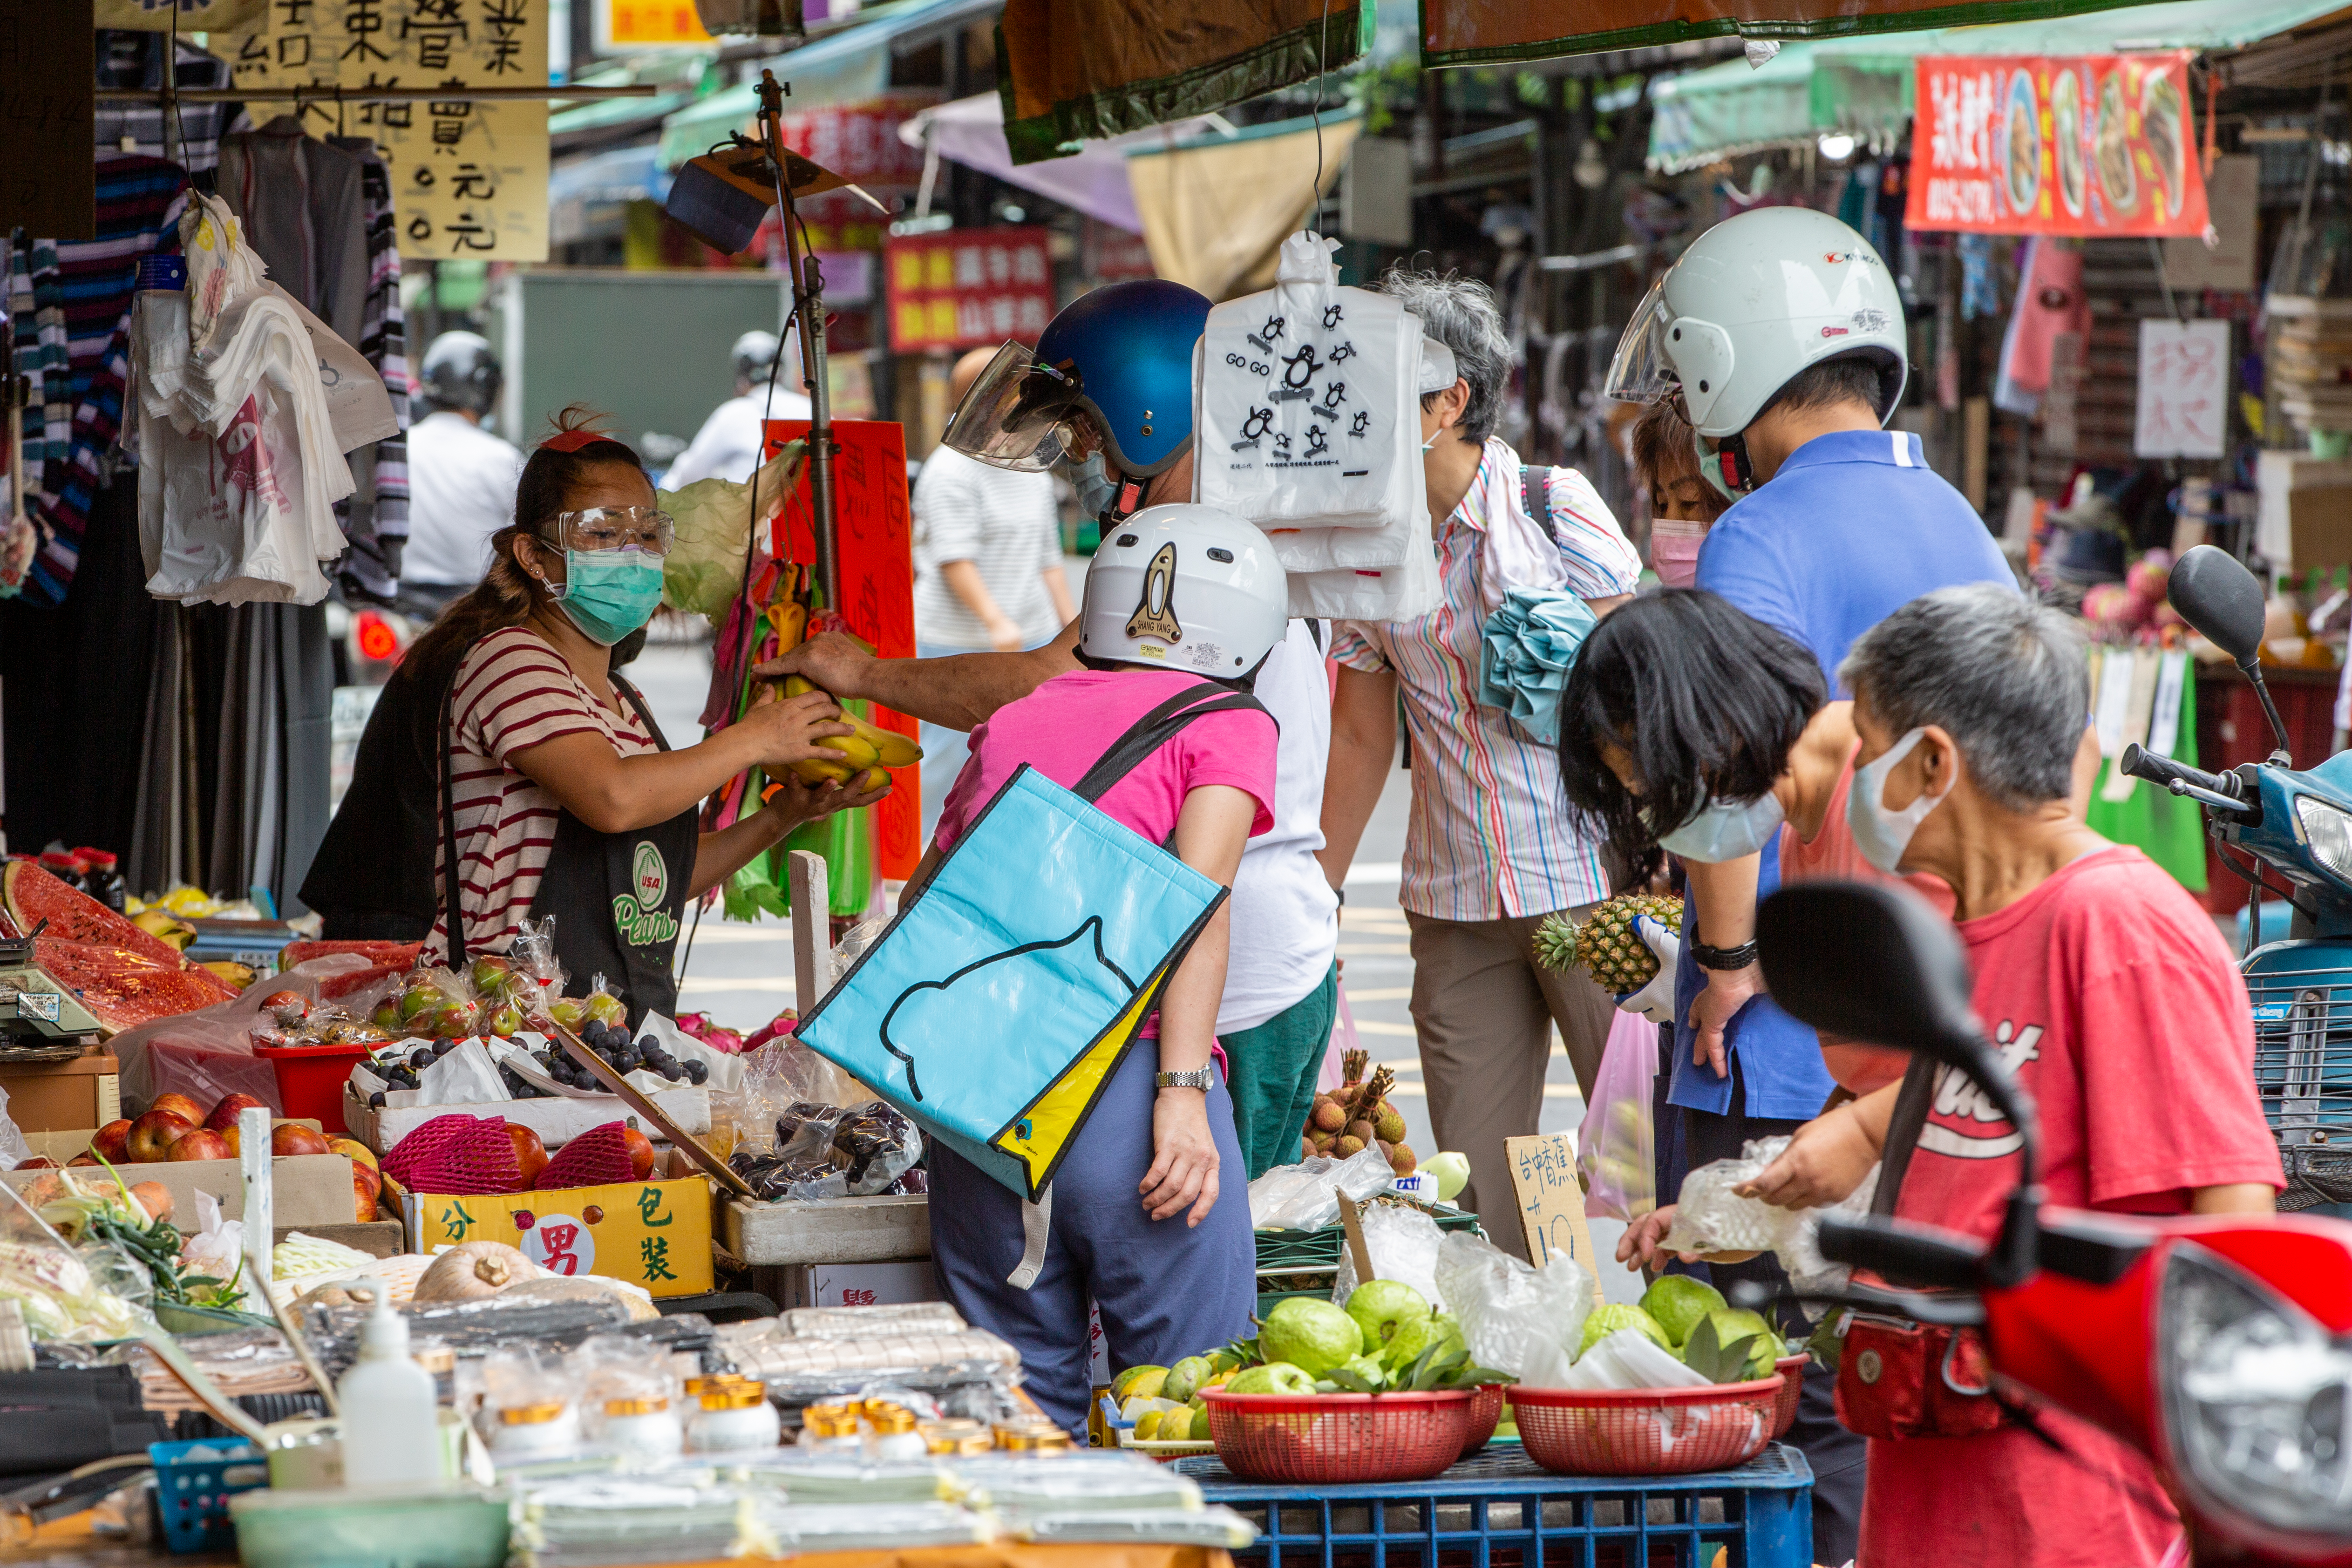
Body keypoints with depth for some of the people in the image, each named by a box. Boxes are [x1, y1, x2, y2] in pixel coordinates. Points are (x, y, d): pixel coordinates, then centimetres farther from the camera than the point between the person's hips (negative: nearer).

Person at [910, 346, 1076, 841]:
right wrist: (996, 621, -29)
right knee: (947, 756, -2)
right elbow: (955, 559, -19)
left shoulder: (1031, 469, 15)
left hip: (1032, 637, 7)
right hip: (957, 641, -7)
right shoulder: (952, 471, -11)